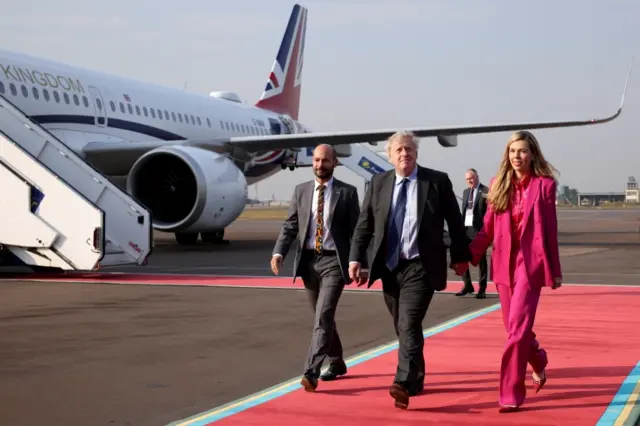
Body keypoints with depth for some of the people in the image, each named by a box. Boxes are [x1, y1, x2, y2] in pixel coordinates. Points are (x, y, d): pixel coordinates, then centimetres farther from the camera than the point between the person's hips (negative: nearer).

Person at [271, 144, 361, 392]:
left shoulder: (347, 193, -2)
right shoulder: (301, 191, 8)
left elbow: (356, 230, -1)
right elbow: (290, 226, 6)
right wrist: (279, 252, -10)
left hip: (334, 262, -4)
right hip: (308, 261, 4)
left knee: (323, 317, -15)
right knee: (322, 318, 16)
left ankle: (311, 373, -18)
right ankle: (336, 363, 35)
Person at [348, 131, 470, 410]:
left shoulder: (437, 181, -2)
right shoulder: (378, 183, 6)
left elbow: (454, 221, 3)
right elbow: (364, 224, 6)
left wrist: (461, 256, 5)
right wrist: (356, 258, -3)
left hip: (420, 266, -4)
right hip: (389, 266, 4)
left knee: (409, 324, -17)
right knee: (402, 327, 13)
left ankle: (404, 384, -23)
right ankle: (416, 379, 29)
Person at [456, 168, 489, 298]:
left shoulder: (486, 192, -4)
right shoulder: (465, 192, 18)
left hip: (479, 229, -6)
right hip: (465, 228, 6)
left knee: (481, 259, 1)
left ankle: (482, 289, 7)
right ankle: (467, 285, 18)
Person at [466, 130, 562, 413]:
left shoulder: (544, 185, -3)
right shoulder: (499, 185, 7)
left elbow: (550, 230, -2)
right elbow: (488, 228, 7)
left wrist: (555, 270, 0)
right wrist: (469, 256, -3)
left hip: (530, 262, -5)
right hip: (504, 262, 5)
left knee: (517, 328, -11)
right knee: (516, 327, 16)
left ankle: (511, 394, -6)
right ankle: (538, 363, 45)